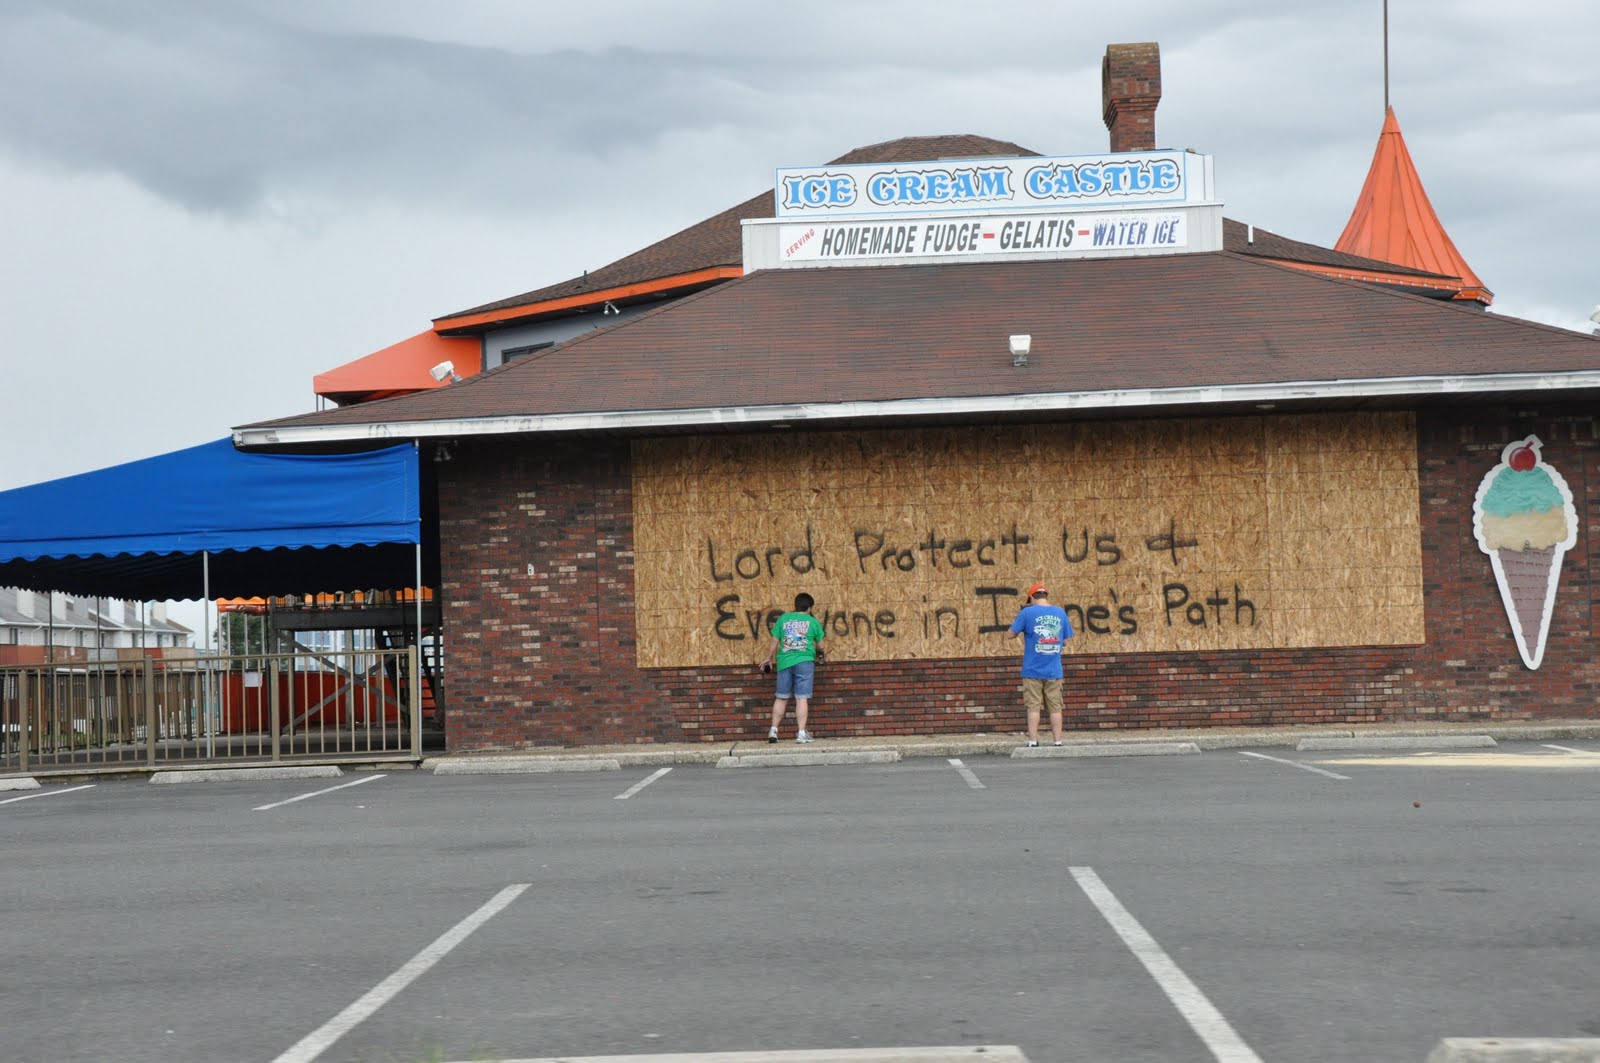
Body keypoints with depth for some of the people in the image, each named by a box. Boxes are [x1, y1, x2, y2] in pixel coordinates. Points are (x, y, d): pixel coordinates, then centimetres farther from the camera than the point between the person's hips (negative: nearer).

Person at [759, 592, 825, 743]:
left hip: (784, 662, 2)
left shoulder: (783, 619, 8)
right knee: (802, 698, -3)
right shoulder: (813, 621, 4)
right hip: (804, 662, -2)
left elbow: (774, 642, 8)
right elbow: (820, 645, 11)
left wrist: (769, 659, 20)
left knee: (781, 697, 10)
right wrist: (819, 654, 34)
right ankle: (802, 733, -6)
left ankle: (773, 730, 8)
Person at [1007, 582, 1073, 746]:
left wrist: (1023, 632, 16)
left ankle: (1033, 742, 0)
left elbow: (1010, 635, -3)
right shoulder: (1060, 612, 4)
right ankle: (1058, 742, 7)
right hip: (1054, 671, 2)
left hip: (1033, 670, -2)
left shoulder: (1027, 612, -6)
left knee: (1033, 707, 1)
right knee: (1055, 707, 7)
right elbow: (1066, 639, 12)